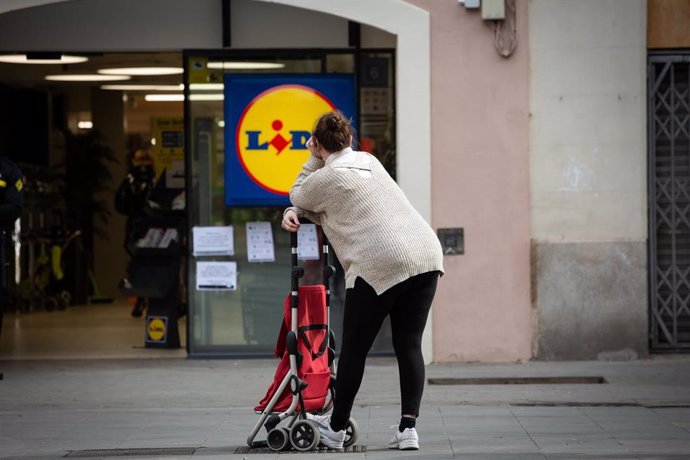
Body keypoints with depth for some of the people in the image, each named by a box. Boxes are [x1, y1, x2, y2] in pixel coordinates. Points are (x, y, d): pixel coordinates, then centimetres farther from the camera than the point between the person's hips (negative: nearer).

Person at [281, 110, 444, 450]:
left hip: (378, 263, -7)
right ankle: (408, 428, 1)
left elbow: (298, 196, 21)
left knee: (354, 348, 7)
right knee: (409, 346, 8)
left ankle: (336, 428, 18)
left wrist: (314, 159, 21)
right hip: (425, 255, 7)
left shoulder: (326, 177, 0)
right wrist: (296, 214, 17)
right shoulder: (368, 161, 22)